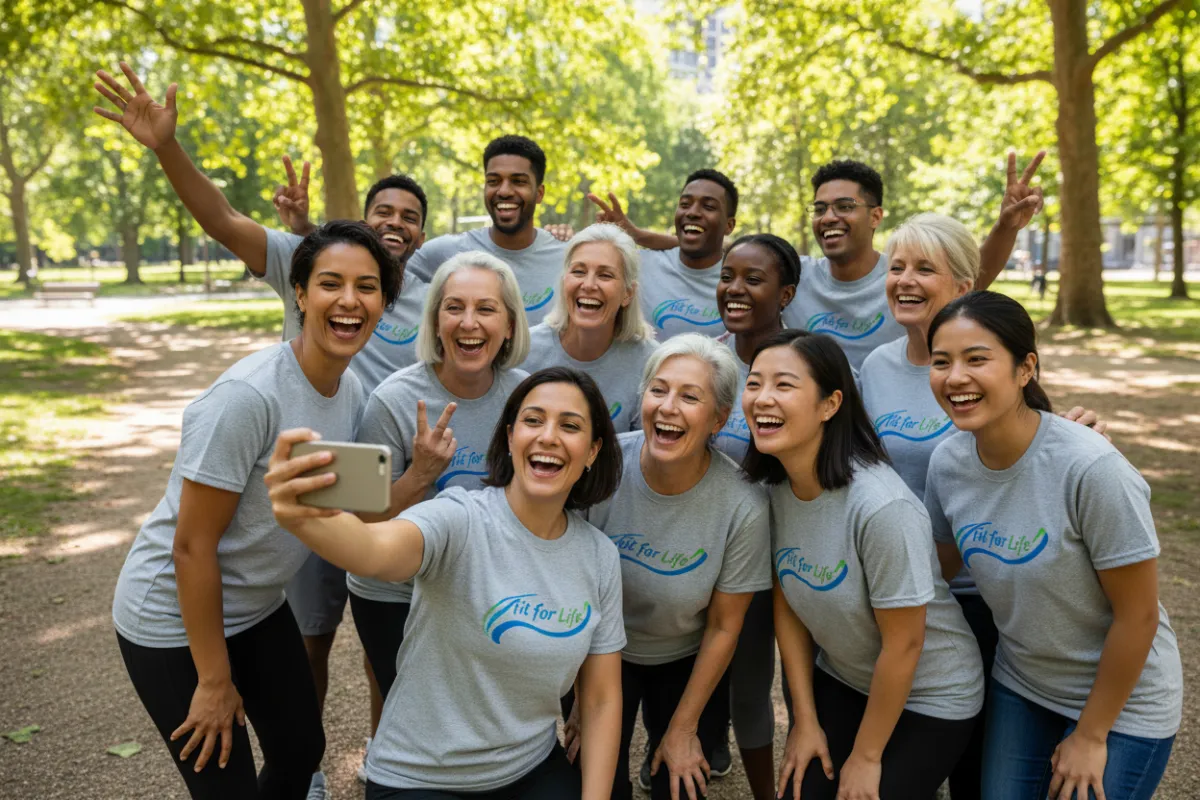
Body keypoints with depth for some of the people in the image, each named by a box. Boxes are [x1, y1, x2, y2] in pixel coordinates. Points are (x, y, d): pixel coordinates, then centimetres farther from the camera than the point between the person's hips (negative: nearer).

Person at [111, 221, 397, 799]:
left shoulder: (353, 390, -6)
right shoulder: (247, 397, -29)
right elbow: (192, 546, -23)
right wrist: (214, 680, -15)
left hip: (257, 607, 7)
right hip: (175, 618, -7)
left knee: (302, 750, 18)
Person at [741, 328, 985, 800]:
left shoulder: (880, 506, -32)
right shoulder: (771, 488, -13)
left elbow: (903, 644, -22)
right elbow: (787, 605, -2)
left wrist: (866, 757, -11)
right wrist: (806, 721, 1)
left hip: (927, 699, -5)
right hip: (841, 683, 5)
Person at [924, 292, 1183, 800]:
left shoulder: (1090, 468, -29)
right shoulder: (947, 462, -13)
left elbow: (1138, 615, -19)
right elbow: (941, 563, 4)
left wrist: (1090, 735, -10)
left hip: (1122, 699, -4)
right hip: (1021, 686, 5)